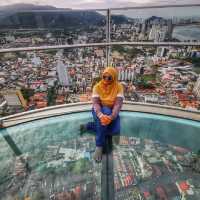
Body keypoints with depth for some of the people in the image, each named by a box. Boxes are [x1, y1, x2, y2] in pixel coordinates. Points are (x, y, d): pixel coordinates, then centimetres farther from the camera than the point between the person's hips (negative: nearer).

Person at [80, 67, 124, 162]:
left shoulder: (119, 87, -12)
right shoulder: (97, 86, -12)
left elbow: (118, 104, -21)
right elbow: (95, 103, -21)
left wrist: (111, 117, -39)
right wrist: (101, 115, -41)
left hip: (112, 112, 2)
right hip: (99, 111, -2)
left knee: (116, 131, -22)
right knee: (105, 111, -37)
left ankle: (89, 126, -6)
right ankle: (99, 146, -30)